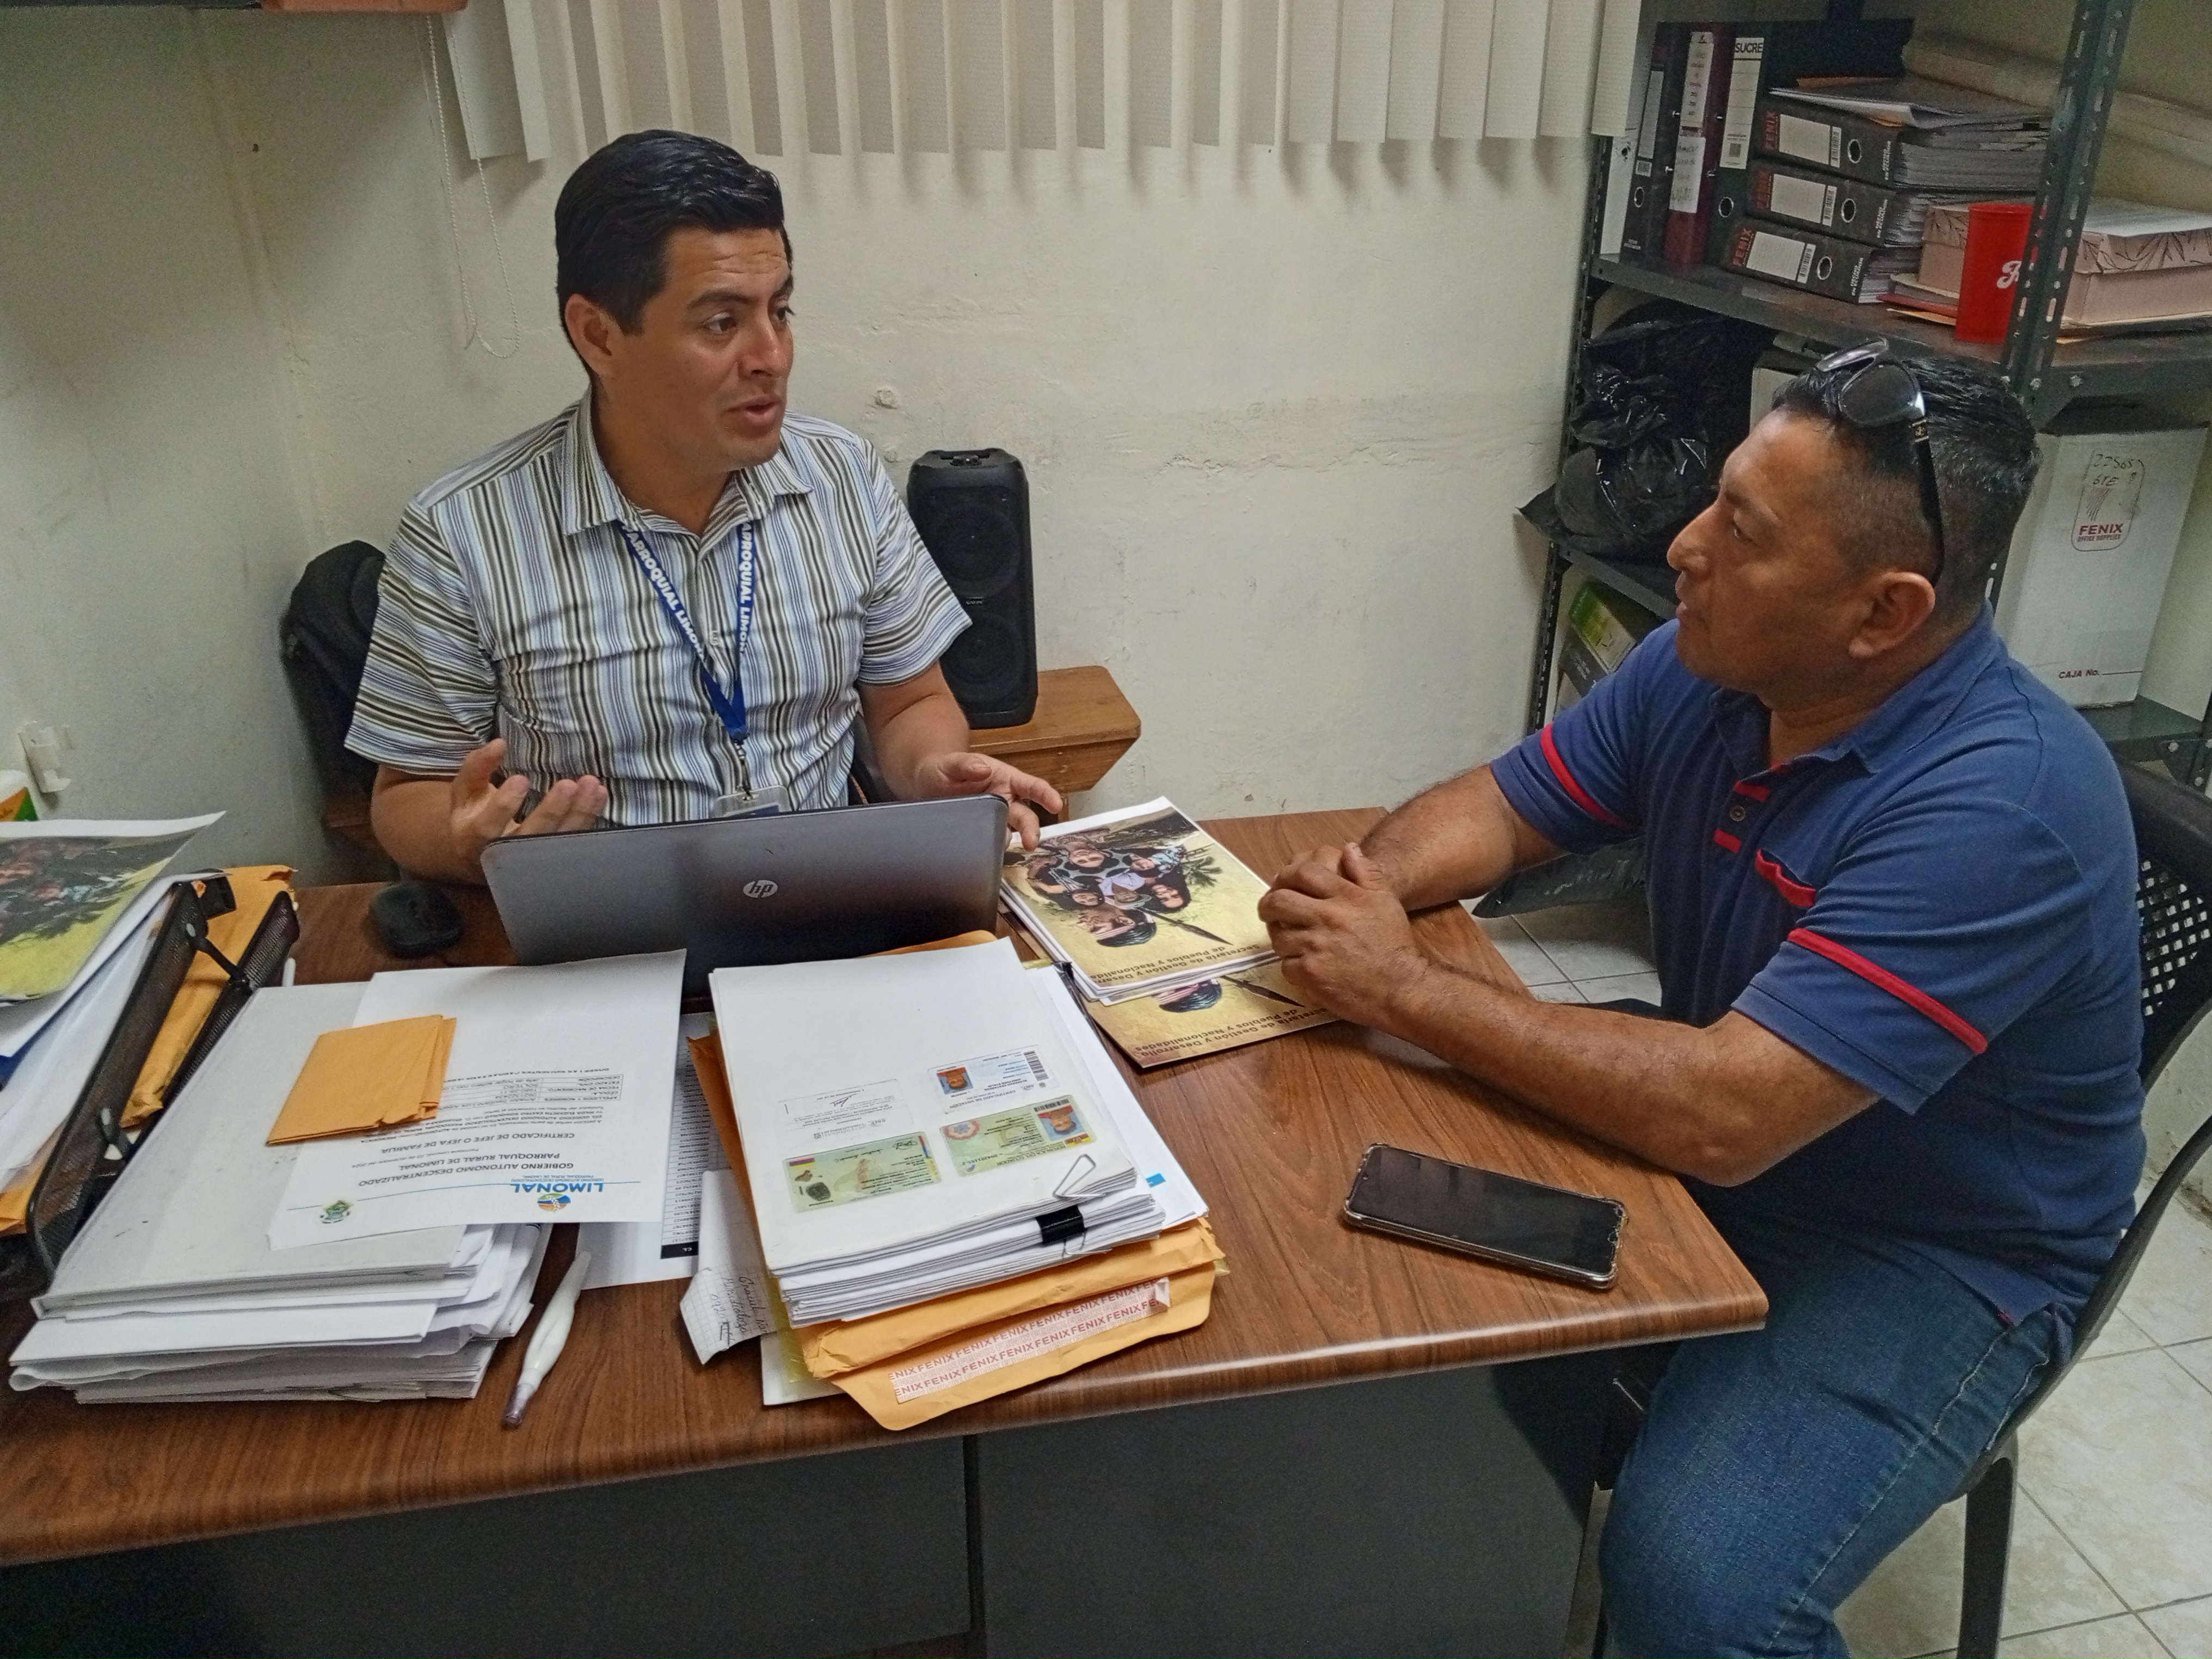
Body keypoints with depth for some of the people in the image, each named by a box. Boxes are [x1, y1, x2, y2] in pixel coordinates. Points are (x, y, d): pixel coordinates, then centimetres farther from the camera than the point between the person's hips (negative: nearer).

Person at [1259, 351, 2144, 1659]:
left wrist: (1404, 987, -31)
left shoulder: (2000, 807, -31)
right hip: (1717, 1135, 7)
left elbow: (1721, 1116, -37)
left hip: (1935, 1256, -6)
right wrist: (1364, 885, -19)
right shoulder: (1703, 670, -9)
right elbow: (1498, 810, 2)